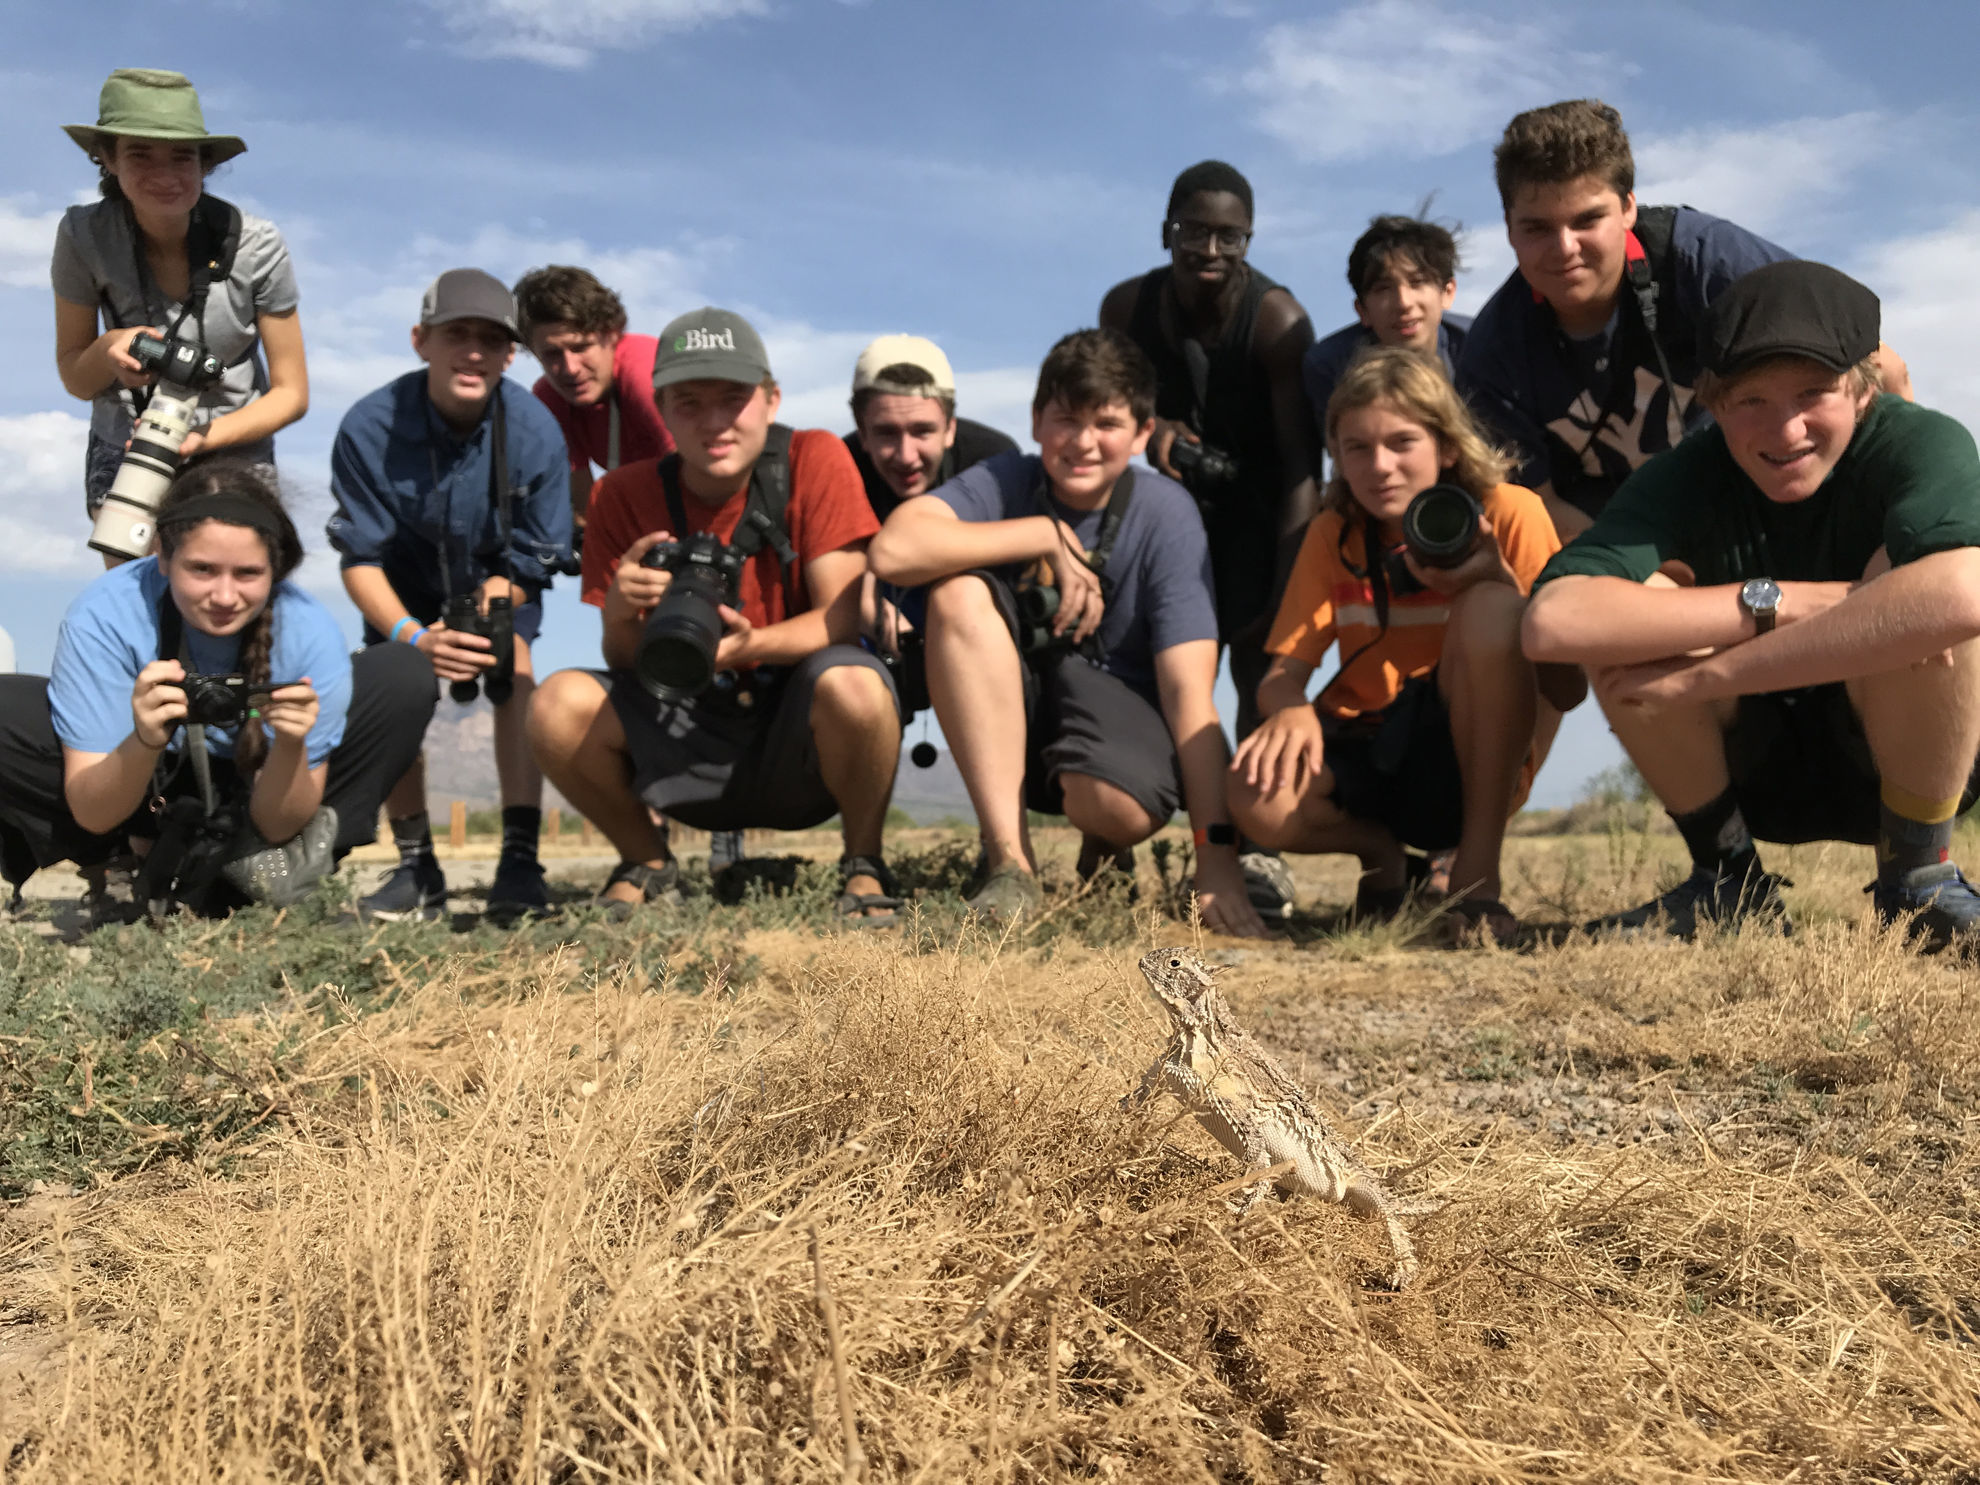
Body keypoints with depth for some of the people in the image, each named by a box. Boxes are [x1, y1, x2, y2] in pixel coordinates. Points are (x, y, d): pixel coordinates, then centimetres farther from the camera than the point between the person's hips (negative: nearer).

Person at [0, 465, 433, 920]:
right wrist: (145, 743, -49)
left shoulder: (311, 632, -26)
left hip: (249, 799, 1)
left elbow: (277, 826, -21)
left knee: (405, 679, -19)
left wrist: (291, 745, -43)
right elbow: (92, 814, -28)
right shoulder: (101, 618, -28)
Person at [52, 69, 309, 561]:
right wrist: (109, 350, -24)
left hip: (234, 451, -1)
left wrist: (203, 438, -26)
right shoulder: (84, 237, -12)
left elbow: (291, 393, -9)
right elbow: (75, 380, -1)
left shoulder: (254, 244, -16)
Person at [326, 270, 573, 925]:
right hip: (407, 588, 1)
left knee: (512, 673, -25)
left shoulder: (534, 432, -27)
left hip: (499, 580, -1)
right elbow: (362, 560, -22)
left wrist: (485, 611, -36)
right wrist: (413, 636, -39)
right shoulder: (369, 428, -27)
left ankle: (520, 858, -28)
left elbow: (531, 561, -16)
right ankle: (416, 867, -5)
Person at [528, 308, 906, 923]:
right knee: (560, 704, -23)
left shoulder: (815, 460, -10)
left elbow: (840, 617, -15)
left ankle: (863, 863, -5)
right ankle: (648, 863, 6)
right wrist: (620, 614, -28)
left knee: (852, 685, -36)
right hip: (689, 743, 2)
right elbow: (625, 665, -4)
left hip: (800, 738, -2)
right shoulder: (625, 494, -4)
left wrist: (750, 644, -35)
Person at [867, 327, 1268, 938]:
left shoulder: (1164, 511, -13)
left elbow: (1189, 689, -21)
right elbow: (893, 549, -30)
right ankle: (1011, 862, -22)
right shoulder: (1006, 482, -10)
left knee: (1120, 805, -38)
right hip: (1007, 721, 2)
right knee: (960, 590, -26)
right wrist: (1048, 536, -25)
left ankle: (1103, 852, 7)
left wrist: (1217, 861, -28)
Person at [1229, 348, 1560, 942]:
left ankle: (1478, 867, -18)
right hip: (1368, 756, 3)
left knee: (1489, 610, -31)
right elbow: (1283, 672, -1)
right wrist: (1291, 710, -26)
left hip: (1472, 761, -2)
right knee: (1259, 797, -31)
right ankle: (1380, 853, 7)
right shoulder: (1331, 535, 5)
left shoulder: (1508, 514, -6)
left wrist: (1499, 580, -27)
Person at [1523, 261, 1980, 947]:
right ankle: (1729, 879, -5)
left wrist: (1706, 675, -40)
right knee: (1626, 612, -24)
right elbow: (1553, 621, -36)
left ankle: (1917, 876, -11)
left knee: (1910, 583, -31)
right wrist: (1777, 601, -37)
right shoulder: (1689, 477, -17)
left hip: (1916, 758, -2)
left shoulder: (1922, 444, -21)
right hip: (1756, 773, 2)